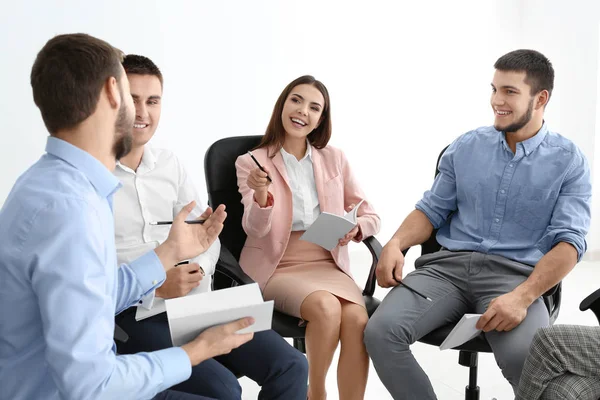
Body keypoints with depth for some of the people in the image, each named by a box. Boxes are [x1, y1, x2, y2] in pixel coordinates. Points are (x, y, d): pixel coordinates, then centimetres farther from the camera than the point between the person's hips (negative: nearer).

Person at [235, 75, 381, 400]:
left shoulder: (334, 159, 10)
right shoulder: (250, 163, 1)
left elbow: (370, 215, 13)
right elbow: (255, 229, -11)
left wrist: (355, 229, -11)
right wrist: (260, 196, -32)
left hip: (328, 264, 3)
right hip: (278, 268, -2)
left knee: (357, 319, -29)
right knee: (326, 307, -32)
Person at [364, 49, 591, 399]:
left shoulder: (569, 162, 3)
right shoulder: (466, 148, 13)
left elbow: (569, 241, -7)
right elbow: (432, 210, 16)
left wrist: (522, 296, -23)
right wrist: (396, 244, -7)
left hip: (515, 275, -3)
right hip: (448, 265, 3)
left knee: (526, 358, -36)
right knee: (381, 332, -23)